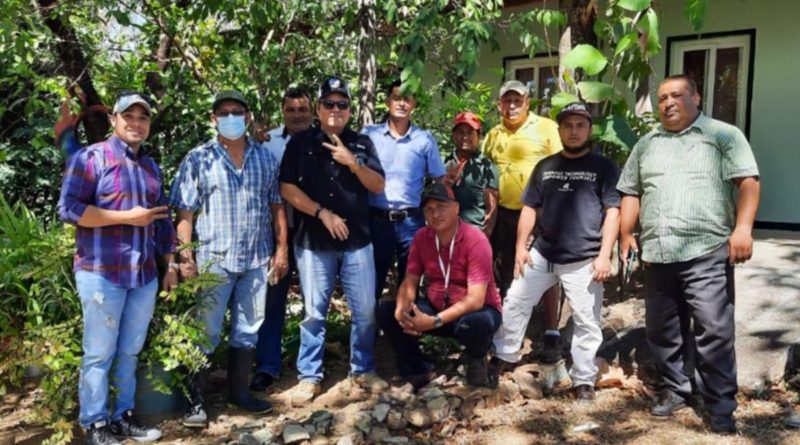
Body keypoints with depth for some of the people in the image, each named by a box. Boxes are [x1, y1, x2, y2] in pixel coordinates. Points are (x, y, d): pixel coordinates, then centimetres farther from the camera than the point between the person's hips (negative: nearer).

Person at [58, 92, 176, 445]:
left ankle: (123, 416, 23)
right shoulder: (90, 157, -5)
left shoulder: (151, 166, 15)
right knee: (99, 354, 2)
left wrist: (170, 265, 16)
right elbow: (68, 209, -14)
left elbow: (163, 220, 20)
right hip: (102, 274, -6)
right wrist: (128, 217, -16)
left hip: (145, 275, 6)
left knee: (130, 352, 12)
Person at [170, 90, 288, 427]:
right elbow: (184, 213, -4)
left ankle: (239, 390, 29)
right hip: (213, 259, -3)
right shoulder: (198, 159, -1)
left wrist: (281, 249, 4)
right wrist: (185, 256, -11)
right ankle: (196, 400, 16)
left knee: (248, 329, 13)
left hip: (257, 258, 3)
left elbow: (277, 206, 10)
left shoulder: (266, 158, 8)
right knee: (206, 332, 4)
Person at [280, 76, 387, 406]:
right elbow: (287, 189, -5)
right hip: (313, 243, -2)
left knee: (365, 311, 6)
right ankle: (309, 376, 18)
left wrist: (353, 163, -13)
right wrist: (323, 212, -13)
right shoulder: (300, 143, 2)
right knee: (314, 313, 5)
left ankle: (363, 369, 24)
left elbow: (378, 186, 3)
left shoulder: (361, 143, 9)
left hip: (357, 242, 2)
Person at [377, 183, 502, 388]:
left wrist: (435, 322, -35)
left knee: (476, 324, -40)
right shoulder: (421, 237, -4)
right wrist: (401, 310, -25)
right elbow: (410, 281, -2)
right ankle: (418, 368, 6)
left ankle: (476, 359, -1)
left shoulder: (475, 240, -22)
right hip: (436, 307, 5)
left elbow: (475, 300, -27)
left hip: (474, 311, -5)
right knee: (385, 311, -13)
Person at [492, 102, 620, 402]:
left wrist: (604, 255, -12)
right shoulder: (545, 166, 12)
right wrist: (521, 246, 5)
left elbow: (613, 212, -4)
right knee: (515, 303, 10)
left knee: (587, 322, 1)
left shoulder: (603, 167, 1)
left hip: (583, 260, -4)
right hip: (542, 253, 4)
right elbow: (530, 208, 13)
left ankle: (583, 380, 15)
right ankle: (504, 356, 27)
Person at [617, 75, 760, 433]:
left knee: (714, 331, -6)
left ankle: (721, 406, 6)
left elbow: (747, 182, -4)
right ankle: (675, 389, 28)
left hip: (707, 252, -5)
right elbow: (630, 192, 20)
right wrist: (626, 234, 10)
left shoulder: (723, 135, 5)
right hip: (657, 254, 5)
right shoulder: (646, 144, 18)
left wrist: (743, 228, -17)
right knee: (661, 331, 11)